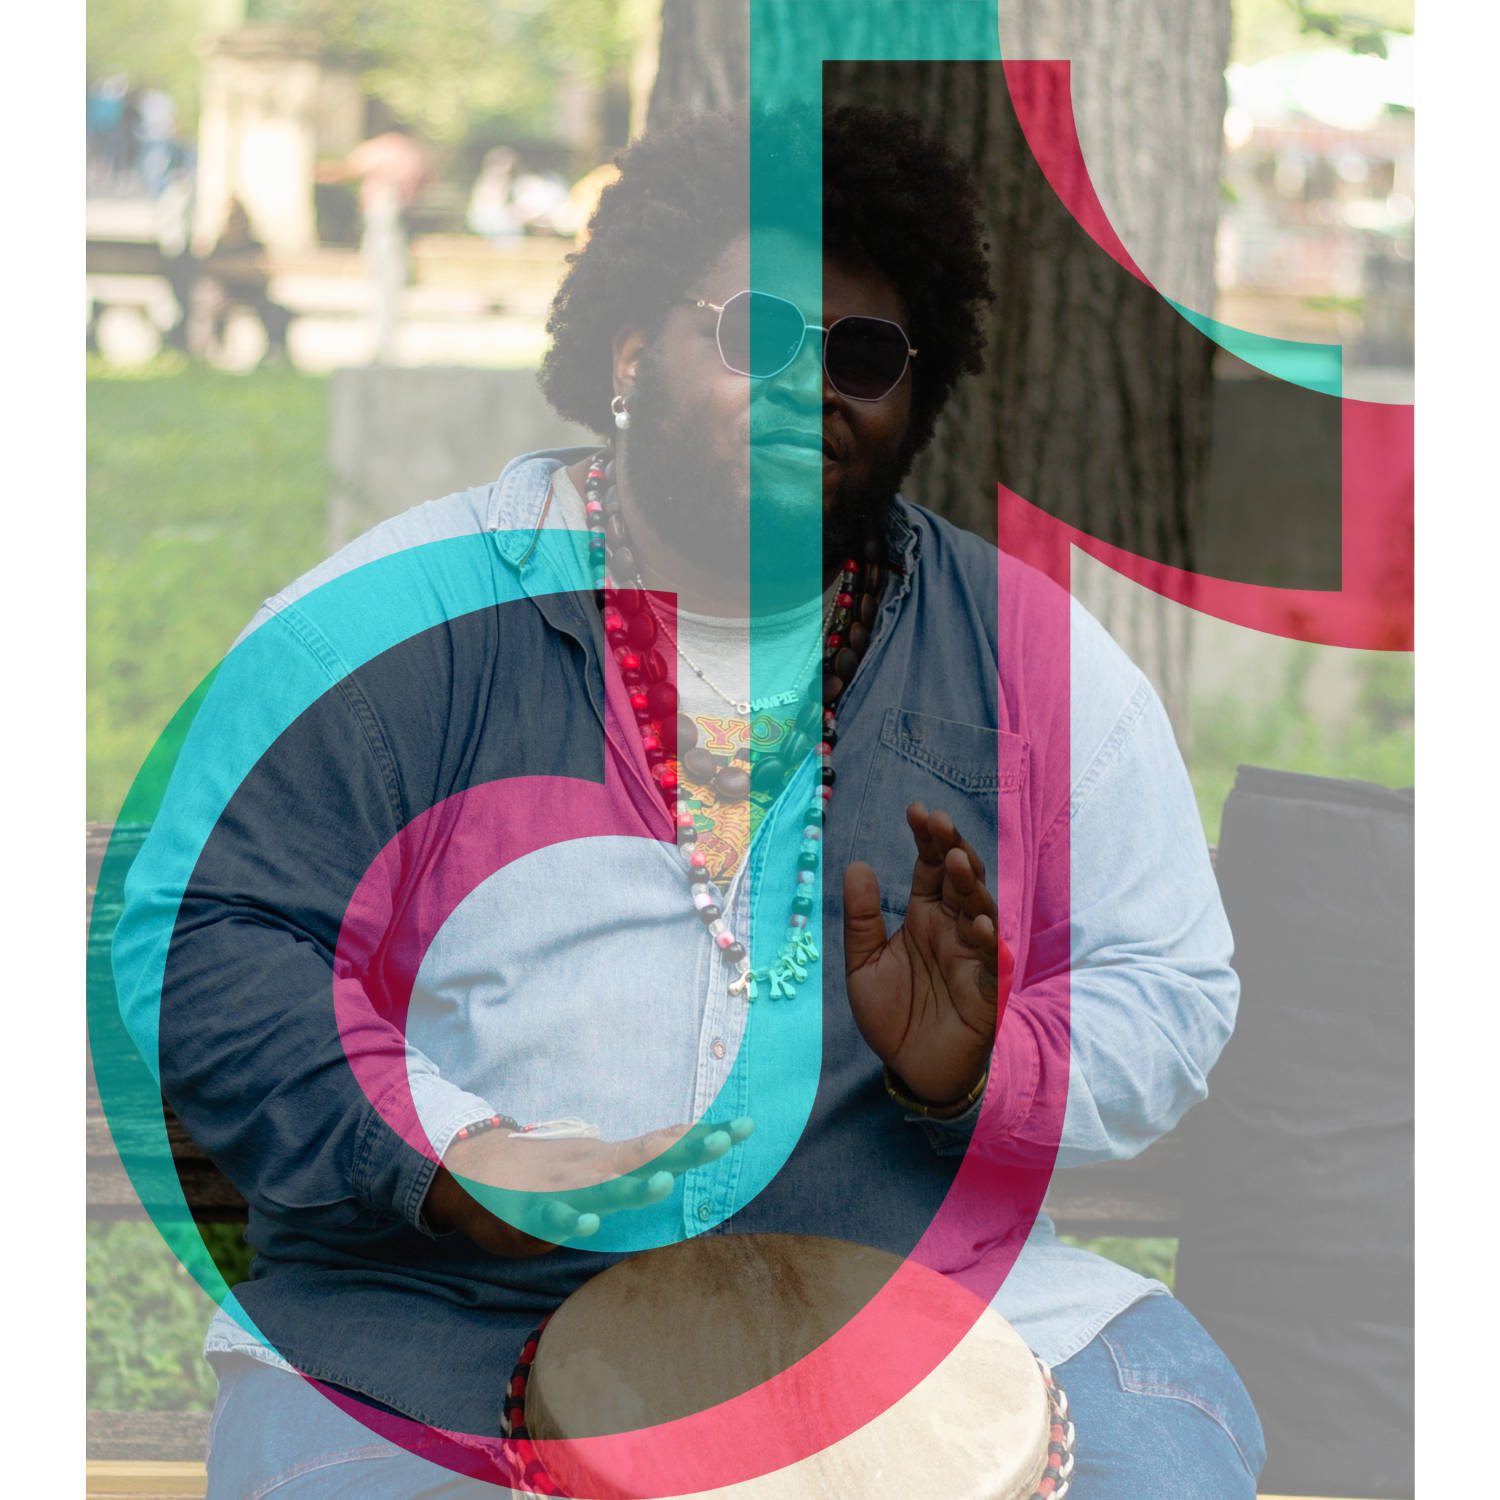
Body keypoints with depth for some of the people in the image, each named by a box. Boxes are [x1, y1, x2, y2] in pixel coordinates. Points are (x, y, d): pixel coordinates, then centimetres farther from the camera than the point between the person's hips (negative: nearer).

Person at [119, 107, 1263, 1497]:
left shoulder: (1020, 644, 9)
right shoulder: (395, 620, 1)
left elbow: (1167, 984, 10)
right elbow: (199, 938, -1)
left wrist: (984, 1072, -13)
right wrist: (448, 1159, -15)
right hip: (447, 1321, -2)